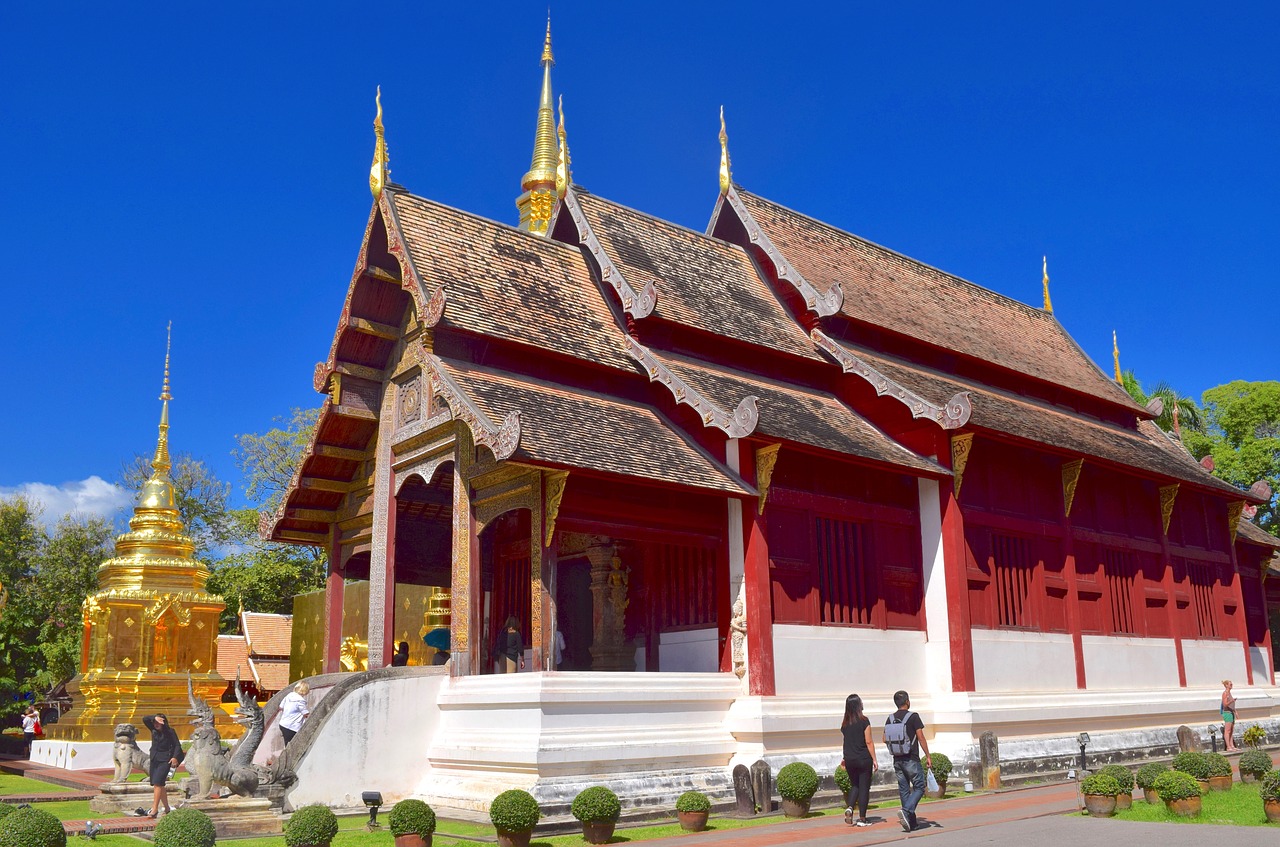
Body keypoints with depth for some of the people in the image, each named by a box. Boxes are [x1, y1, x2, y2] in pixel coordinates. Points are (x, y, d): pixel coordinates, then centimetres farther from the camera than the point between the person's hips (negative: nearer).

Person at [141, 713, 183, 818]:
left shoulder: (170, 732, -6)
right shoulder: (153, 730, 7)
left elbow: (177, 745, -5)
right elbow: (145, 719, -3)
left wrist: (175, 757, -16)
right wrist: (154, 717, -19)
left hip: (165, 760, -6)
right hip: (154, 759, 6)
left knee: (157, 783, -17)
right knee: (159, 785, 11)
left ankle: (154, 810, -20)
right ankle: (167, 809, 23)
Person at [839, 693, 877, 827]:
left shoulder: (844, 723, 3)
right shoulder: (864, 721, -11)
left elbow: (847, 742, 10)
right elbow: (869, 742, -11)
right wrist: (874, 759, -4)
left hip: (849, 760, 4)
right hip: (864, 759, -4)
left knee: (854, 785, 19)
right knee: (864, 787, 4)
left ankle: (849, 808, -4)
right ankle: (862, 819, 6)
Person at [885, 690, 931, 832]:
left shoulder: (890, 719, 5)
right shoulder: (913, 717, -10)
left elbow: (885, 740, 6)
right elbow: (921, 738, -12)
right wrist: (928, 756, -7)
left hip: (897, 760, 5)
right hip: (911, 760, -5)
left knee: (904, 790, 11)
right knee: (919, 788, 2)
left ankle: (911, 821, 13)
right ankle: (906, 811, -19)